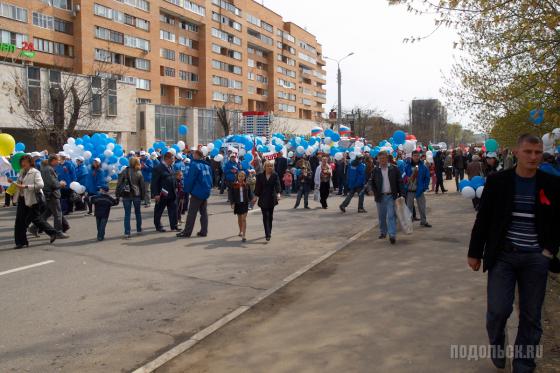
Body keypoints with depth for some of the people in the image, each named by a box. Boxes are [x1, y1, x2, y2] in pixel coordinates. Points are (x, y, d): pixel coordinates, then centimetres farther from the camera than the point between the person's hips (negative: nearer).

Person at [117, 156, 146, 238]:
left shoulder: (124, 171, -4)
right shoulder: (139, 173, -2)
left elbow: (119, 183, -5)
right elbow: (142, 185, -1)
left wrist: (118, 195, 0)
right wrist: (142, 196, 7)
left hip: (126, 195, -1)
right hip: (137, 195, 1)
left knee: (127, 214, 3)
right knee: (138, 212, 17)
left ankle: (127, 232, -3)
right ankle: (139, 230, 24)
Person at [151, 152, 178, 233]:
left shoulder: (171, 167, 9)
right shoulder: (158, 168, -15)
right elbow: (154, 182, -17)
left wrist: (175, 188, 12)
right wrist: (156, 194, -20)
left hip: (172, 194, 7)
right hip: (162, 195, -7)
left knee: (173, 210, 9)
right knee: (159, 211, 8)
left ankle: (174, 225, 19)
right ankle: (158, 226, 20)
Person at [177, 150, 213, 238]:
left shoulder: (195, 165, -13)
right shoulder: (207, 165, 8)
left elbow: (190, 179, -15)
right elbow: (211, 179, 11)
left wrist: (187, 190, -4)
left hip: (197, 192, -7)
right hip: (206, 192, 7)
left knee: (191, 213, -2)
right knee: (204, 212, 11)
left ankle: (187, 232, 1)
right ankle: (204, 231, 13)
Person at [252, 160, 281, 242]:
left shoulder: (275, 175, -1)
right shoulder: (260, 176, 0)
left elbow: (277, 185, -11)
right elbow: (258, 187, 3)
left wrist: (278, 193, -26)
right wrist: (255, 197, 1)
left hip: (272, 198, 1)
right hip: (263, 199, -1)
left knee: (270, 216, 11)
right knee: (265, 216, -9)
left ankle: (269, 232, 25)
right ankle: (268, 234, -13)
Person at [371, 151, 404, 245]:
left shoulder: (394, 169, 0)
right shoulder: (376, 170, 5)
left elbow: (400, 182, 1)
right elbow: (372, 183, 11)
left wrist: (401, 194, -6)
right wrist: (376, 193, 0)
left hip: (391, 196, -2)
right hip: (380, 197, 3)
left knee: (391, 216, -10)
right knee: (382, 216, 11)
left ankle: (392, 235, -11)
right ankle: (383, 232, 27)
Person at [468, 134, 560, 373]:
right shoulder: (497, 181, -3)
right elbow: (483, 219, 1)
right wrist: (475, 252, 2)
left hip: (536, 259, 2)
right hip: (502, 256, -1)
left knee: (531, 316, 8)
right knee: (498, 309, -7)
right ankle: (496, 345, 26)